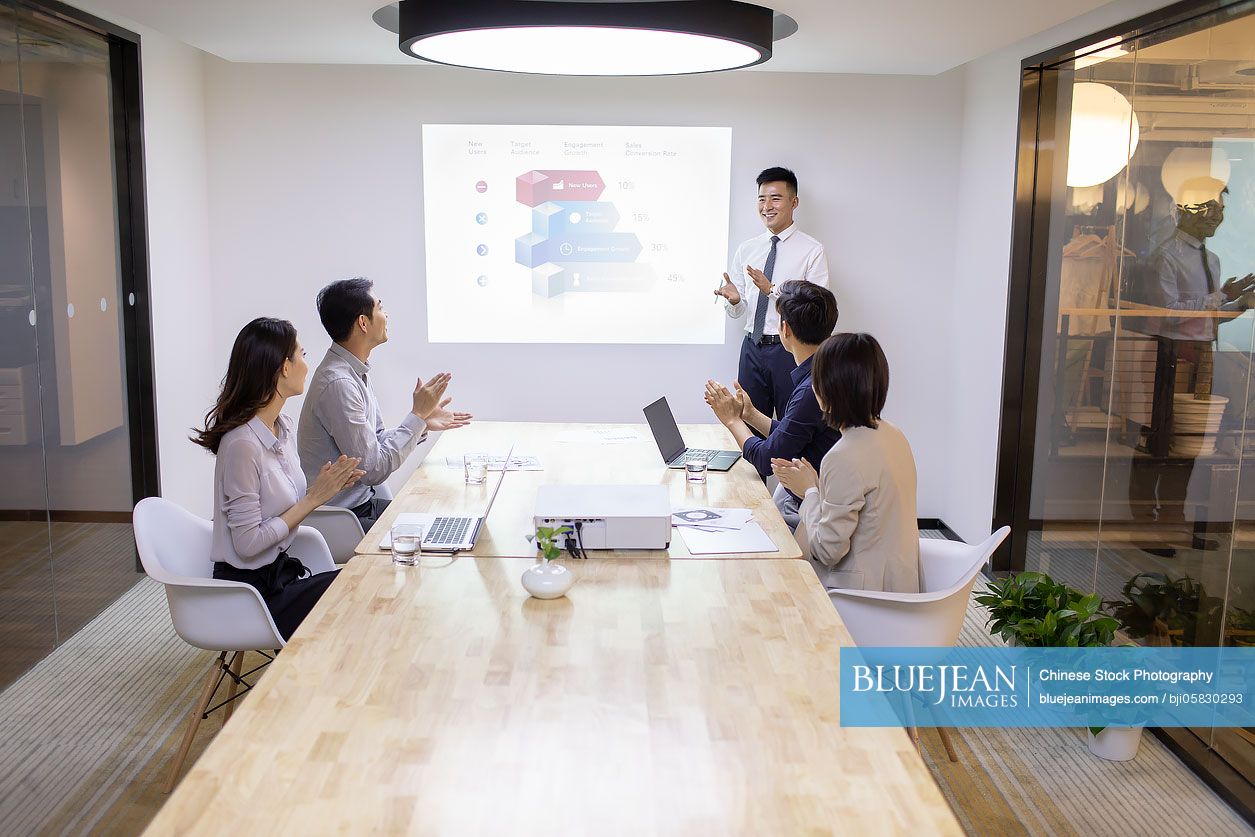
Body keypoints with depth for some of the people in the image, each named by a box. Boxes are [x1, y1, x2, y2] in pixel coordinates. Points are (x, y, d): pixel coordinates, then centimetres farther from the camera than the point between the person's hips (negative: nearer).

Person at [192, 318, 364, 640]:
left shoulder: (283, 426, 3)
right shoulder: (242, 443, -24)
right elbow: (248, 543, -22)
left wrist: (323, 485, -8)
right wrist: (313, 498, -18)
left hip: (279, 570, 8)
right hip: (250, 588, -8)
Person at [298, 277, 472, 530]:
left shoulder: (356, 371, 8)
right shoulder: (338, 383, -23)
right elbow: (374, 469, -22)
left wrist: (424, 423, 2)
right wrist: (417, 415, -16)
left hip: (363, 501, 9)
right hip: (342, 518, -9)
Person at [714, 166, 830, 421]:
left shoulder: (812, 251, -4)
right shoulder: (746, 249, 10)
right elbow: (737, 312, 11)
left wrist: (772, 290, -22)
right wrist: (733, 299, -12)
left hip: (790, 350, -4)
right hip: (752, 349, 4)